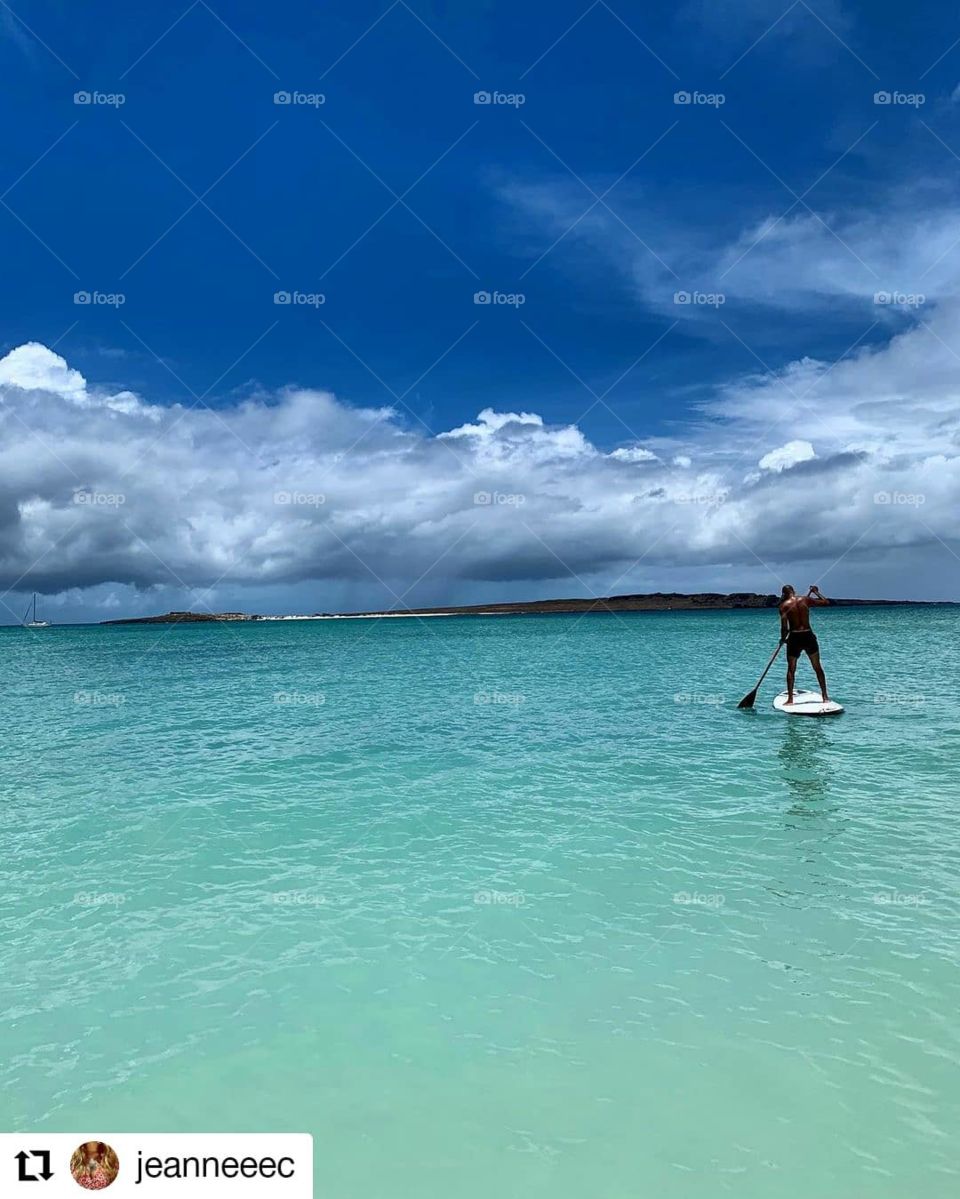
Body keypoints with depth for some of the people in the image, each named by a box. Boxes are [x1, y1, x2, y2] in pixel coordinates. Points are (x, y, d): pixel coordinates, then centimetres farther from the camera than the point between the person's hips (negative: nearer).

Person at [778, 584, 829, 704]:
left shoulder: (784, 605, -5)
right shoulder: (806, 599, 3)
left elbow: (784, 626, -10)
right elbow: (826, 603, 13)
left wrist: (783, 638, 6)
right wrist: (816, 592, 25)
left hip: (794, 637, -2)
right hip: (809, 636, 2)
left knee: (791, 669, 8)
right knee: (817, 667, 14)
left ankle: (790, 698, 2)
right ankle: (825, 696, 17)